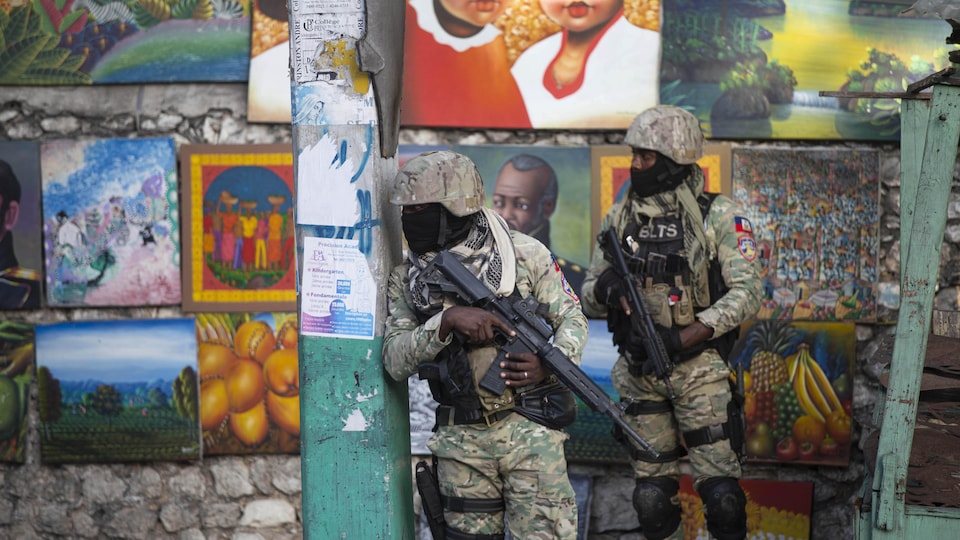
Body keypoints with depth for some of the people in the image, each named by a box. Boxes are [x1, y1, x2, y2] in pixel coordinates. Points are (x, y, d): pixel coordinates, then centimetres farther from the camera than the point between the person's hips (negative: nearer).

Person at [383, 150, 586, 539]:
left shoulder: (523, 253, -5)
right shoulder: (407, 278, 1)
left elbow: (571, 319, 2)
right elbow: (395, 362, -8)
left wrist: (548, 366, -19)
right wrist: (447, 320, -23)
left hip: (530, 431, -2)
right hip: (461, 441, 3)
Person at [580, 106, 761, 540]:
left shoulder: (718, 215, -5)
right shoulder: (619, 219, 6)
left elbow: (746, 292, -11)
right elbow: (588, 299, 11)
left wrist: (680, 339, -19)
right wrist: (605, 287, -15)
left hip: (699, 371, -3)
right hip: (639, 374, 4)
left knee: (720, 492, -6)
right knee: (652, 496, 7)